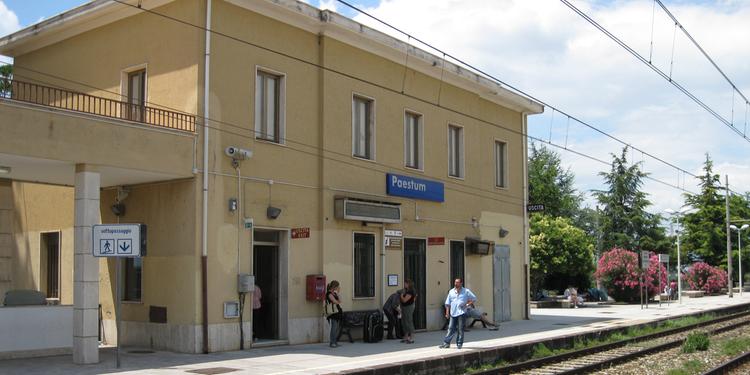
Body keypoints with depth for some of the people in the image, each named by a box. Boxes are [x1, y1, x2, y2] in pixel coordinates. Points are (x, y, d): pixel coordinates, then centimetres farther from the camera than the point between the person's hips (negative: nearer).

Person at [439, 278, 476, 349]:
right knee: (451, 329, 1)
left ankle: (459, 344, 9)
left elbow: (474, 298, 5)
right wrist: (447, 312, 6)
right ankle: (446, 343, 4)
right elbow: (448, 303, 13)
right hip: (453, 313, 2)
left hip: (461, 313, -2)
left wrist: (467, 304, -5)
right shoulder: (451, 292, 11)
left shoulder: (466, 291, 3)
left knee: (460, 329, 1)